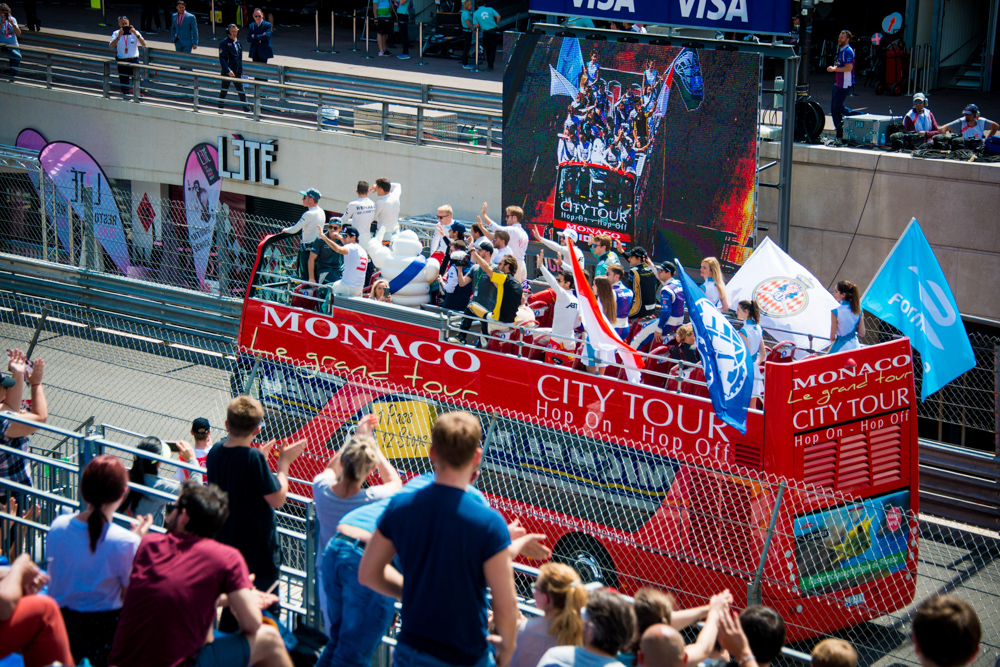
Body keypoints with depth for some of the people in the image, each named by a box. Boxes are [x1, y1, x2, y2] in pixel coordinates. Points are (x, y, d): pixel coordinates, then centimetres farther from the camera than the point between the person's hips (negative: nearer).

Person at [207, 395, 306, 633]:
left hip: (226, 547, 7)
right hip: (259, 551, -7)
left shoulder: (215, 453, -1)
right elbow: (277, 499, -20)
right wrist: (284, 463, -9)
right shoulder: (253, 457, -24)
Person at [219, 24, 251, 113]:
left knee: (241, 91, -1)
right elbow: (222, 58, -15)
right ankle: (220, 108, 20)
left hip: (237, 72, 5)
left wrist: (241, 71, 16)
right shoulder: (224, 43, -8)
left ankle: (247, 109, -5)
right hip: (226, 72, -5)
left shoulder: (238, 42, 12)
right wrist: (228, 70, -23)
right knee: (223, 91, 7)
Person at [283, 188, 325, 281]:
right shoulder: (321, 212, 9)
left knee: (305, 276, -4)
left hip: (307, 249, -9)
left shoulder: (309, 214, -18)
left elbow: (294, 230, -15)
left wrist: (285, 230, 5)